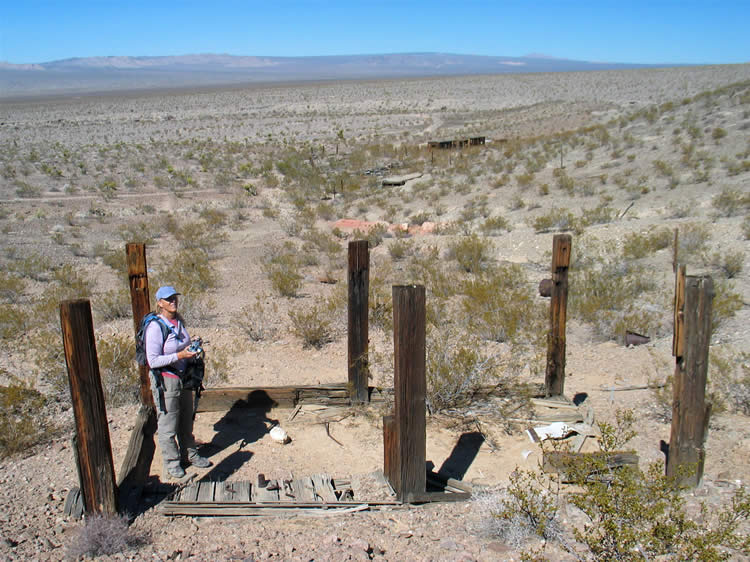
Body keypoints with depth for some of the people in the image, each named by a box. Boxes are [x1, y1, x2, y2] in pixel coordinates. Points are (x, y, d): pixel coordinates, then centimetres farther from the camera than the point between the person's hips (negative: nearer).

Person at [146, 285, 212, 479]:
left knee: (187, 421, 19)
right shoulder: (155, 327, -19)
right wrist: (179, 356, -27)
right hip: (165, 381, -7)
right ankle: (171, 462, 22)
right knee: (168, 424, 5)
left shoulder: (179, 321, 4)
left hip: (184, 377, 7)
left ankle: (189, 454, 35)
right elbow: (153, 361, -21)